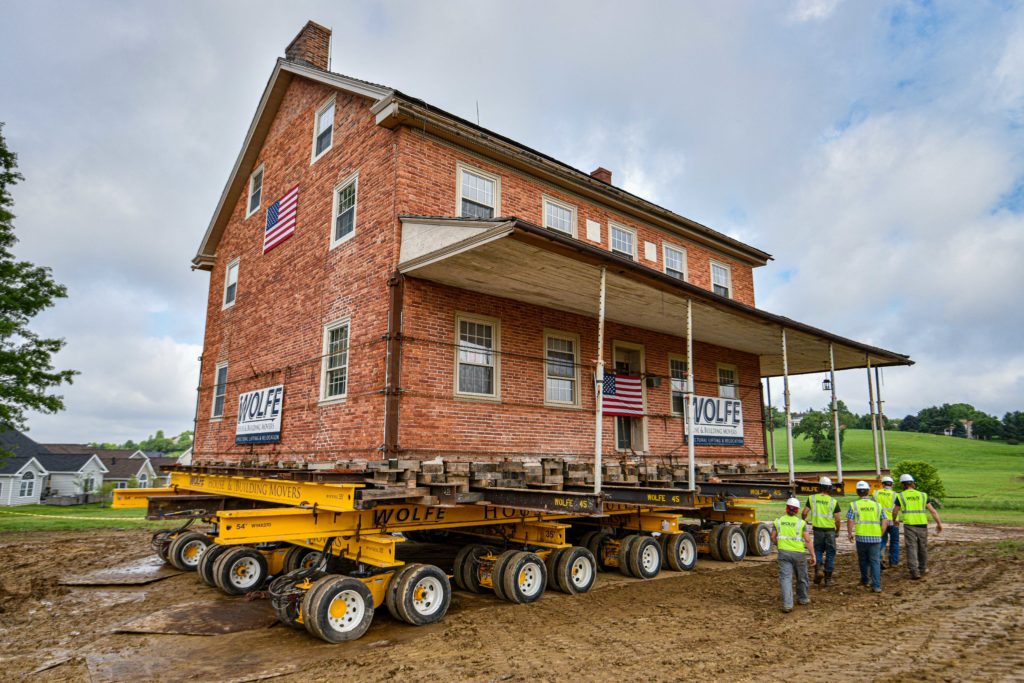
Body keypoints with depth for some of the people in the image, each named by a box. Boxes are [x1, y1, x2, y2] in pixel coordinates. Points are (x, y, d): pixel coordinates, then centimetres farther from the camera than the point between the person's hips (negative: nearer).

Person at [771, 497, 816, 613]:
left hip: (783, 552, 0)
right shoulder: (801, 523, -4)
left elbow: (773, 538, 5)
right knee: (802, 577, 20)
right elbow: (807, 540, -10)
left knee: (785, 578, -2)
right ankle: (803, 598, 38)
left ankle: (787, 604, -13)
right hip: (799, 553, 0)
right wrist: (813, 555, -5)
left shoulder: (778, 521, 2)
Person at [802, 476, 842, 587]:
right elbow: (837, 519, -6)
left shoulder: (812, 498, -3)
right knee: (830, 553, 11)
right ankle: (828, 578, 16)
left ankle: (818, 568, -7)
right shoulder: (833, 501, -6)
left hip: (817, 529, 1)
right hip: (830, 530, -1)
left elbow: (805, 512, -7)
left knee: (817, 550, 18)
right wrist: (837, 530, 10)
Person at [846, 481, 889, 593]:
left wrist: (850, 534, 6)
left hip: (861, 537, -1)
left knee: (863, 560, 17)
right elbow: (885, 522, 3)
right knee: (875, 561, 5)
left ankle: (865, 580, 32)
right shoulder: (877, 505, 6)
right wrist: (880, 534, 13)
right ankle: (876, 585, -3)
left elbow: (850, 521, -9)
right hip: (876, 538, 1)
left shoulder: (854, 505, -2)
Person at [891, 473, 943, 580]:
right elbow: (933, 511, 2)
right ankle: (922, 569, 32)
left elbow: (895, 512, 7)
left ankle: (914, 571, -12)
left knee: (911, 548, -2)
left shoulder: (901, 496, 0)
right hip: (922, 525, 3)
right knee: (922, 547, 18)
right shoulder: (922, 495, 6)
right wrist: (939, 523, 7)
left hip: (909, 526, -3)